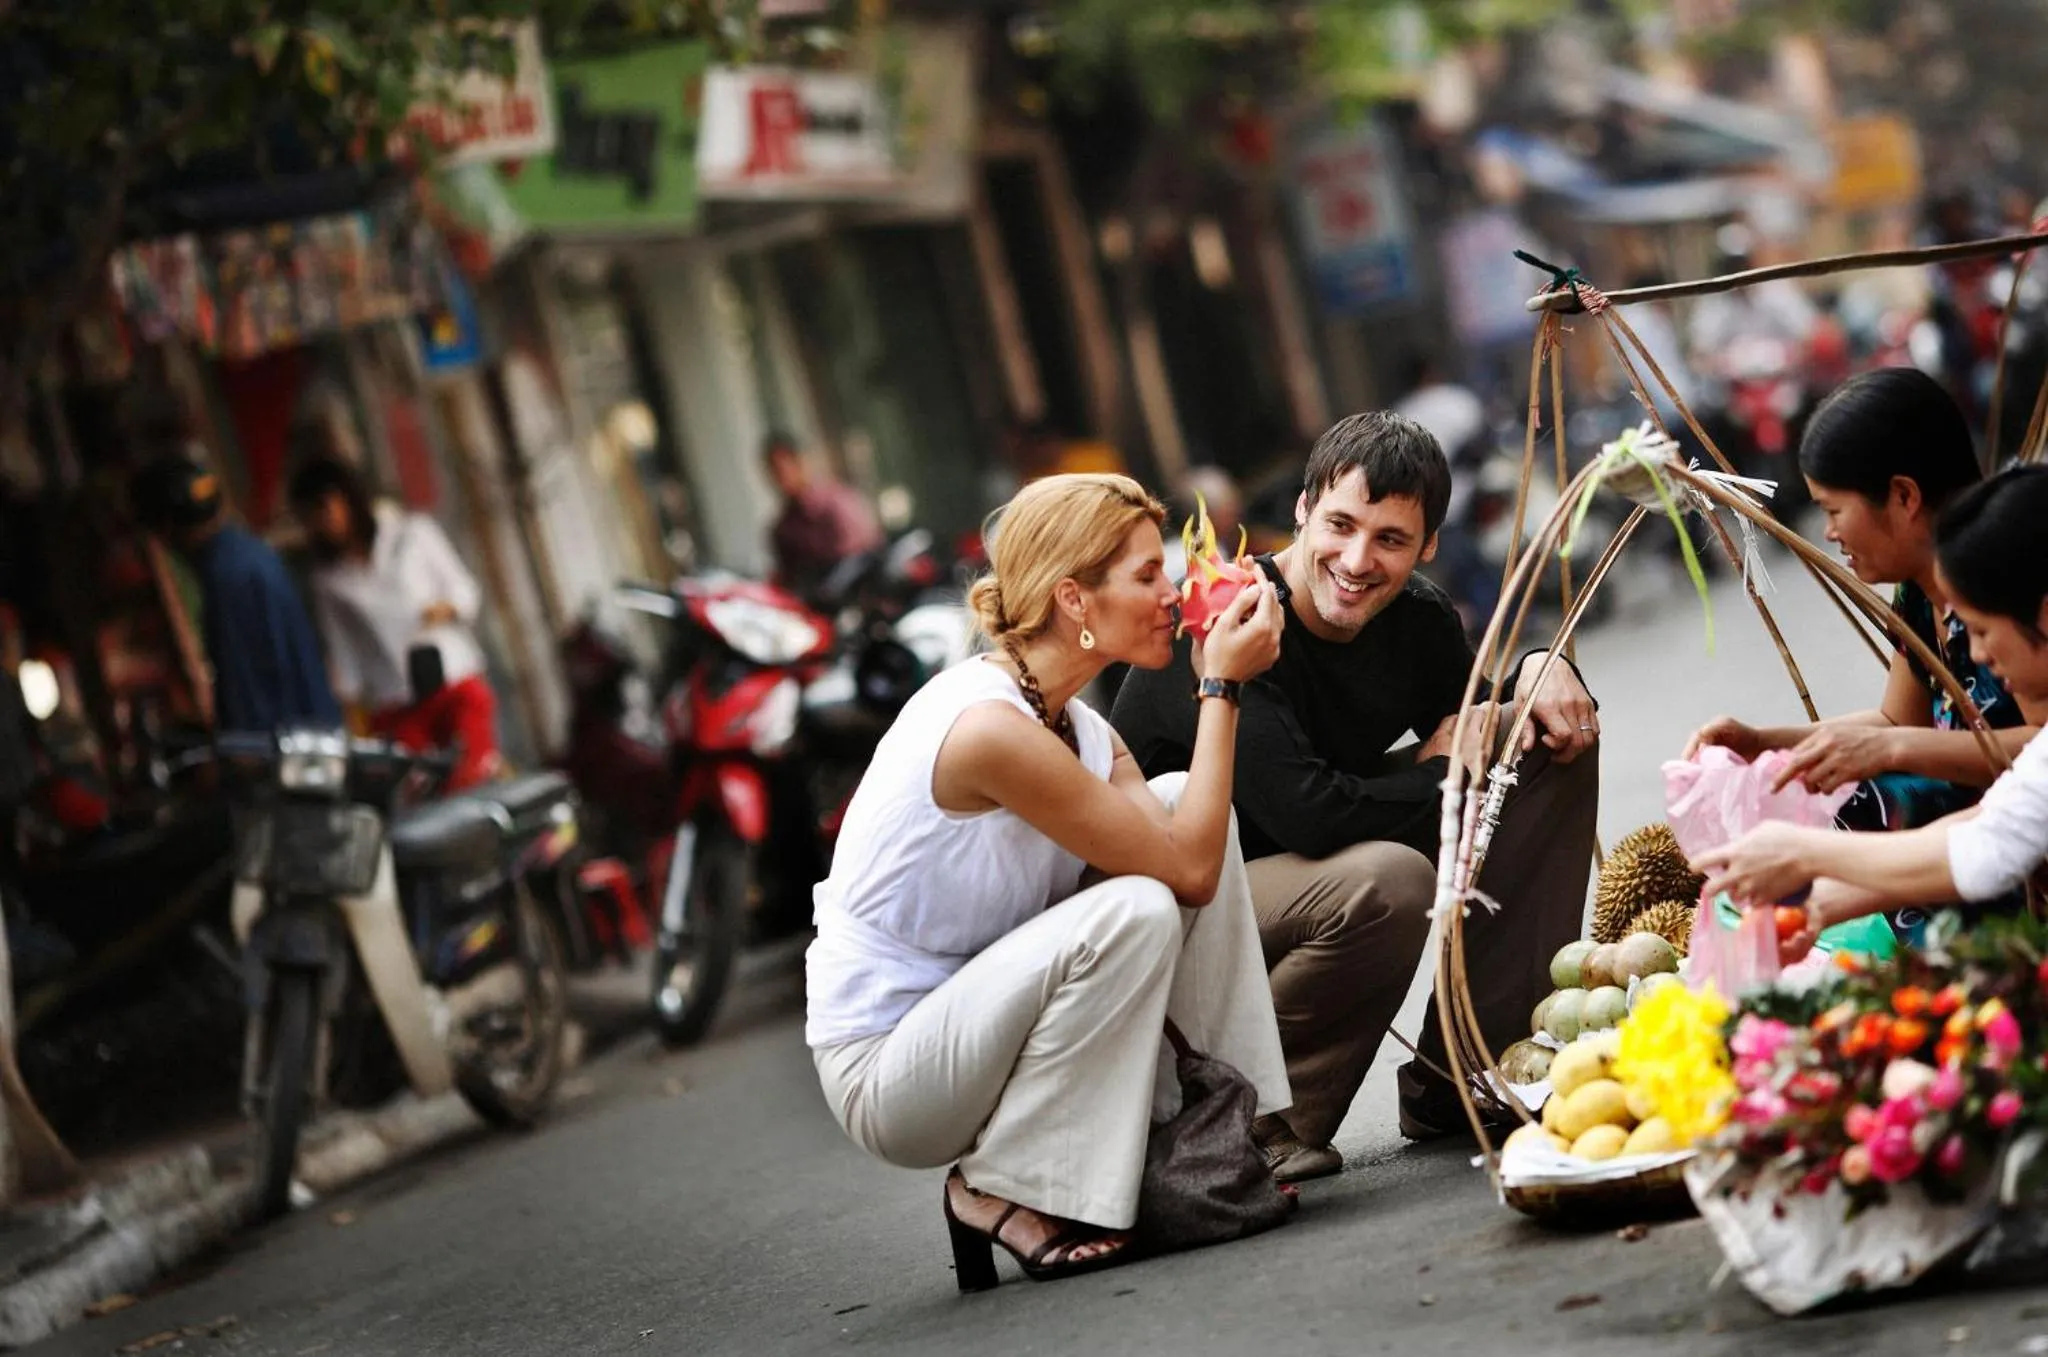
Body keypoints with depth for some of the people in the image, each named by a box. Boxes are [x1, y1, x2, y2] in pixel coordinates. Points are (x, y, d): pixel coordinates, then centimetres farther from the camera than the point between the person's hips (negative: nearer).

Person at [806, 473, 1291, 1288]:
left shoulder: (1080, 730, 4)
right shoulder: (988, 725, -26)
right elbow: (1189, 873, -21)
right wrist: (1223, 687, -17)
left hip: (970, 1018, 9)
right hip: (884, 1075, -9)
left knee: (1183, 806, -2)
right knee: (1135, 911, -29)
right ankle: (1004, 1193, -13)